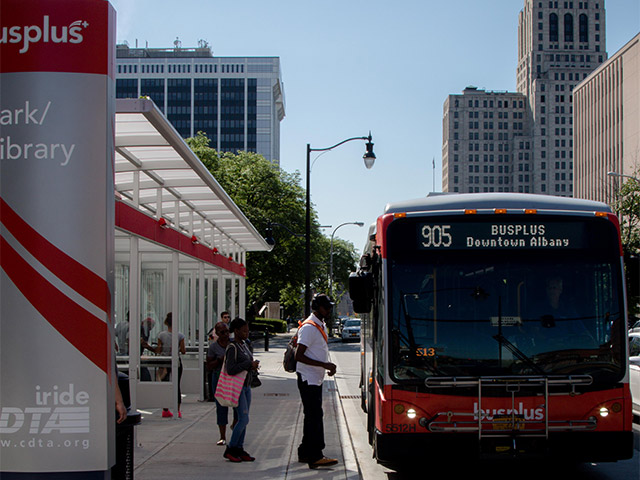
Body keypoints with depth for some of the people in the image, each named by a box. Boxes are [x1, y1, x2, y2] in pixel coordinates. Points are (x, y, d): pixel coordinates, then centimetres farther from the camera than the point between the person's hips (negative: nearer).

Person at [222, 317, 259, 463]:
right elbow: (230, 369, -23)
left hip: (246, 386, 9)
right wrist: (249, 364, -20)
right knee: (244, 419, -10)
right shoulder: (232, 347, -15)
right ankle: (230, 450, -1)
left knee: (243, 419, 8)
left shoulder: (244, 345, 12)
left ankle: (239, 449, 13)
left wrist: (253, 366, 2)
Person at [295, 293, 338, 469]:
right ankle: (315, 457, -8)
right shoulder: (309, 328, -17)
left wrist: (329, 366, 7)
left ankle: (305, 453, 21)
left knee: (312, 416, 13)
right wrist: (324, 365, -23)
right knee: (315, 416, -10)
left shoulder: (322, 326, 14)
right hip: (308, 379, -10)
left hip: (317, 379, 10)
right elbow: (299, 356, -22)